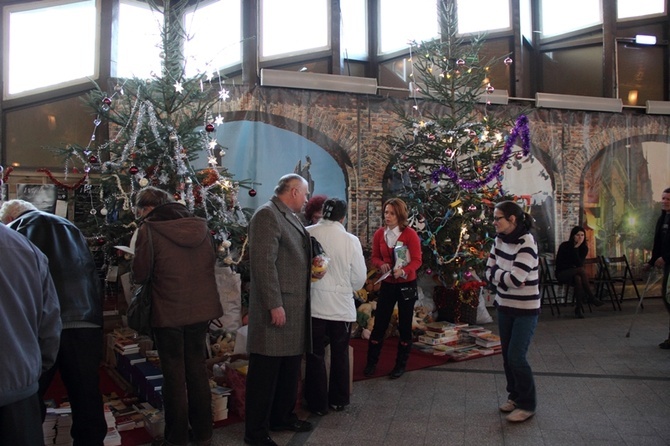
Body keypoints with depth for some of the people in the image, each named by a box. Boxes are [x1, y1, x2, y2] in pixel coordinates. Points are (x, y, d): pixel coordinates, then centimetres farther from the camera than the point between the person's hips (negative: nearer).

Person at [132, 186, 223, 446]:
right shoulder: (200, 226, 3)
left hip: (168, 312, -5)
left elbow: (140, 275, -9)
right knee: (197, 369, 16)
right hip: (201, 309, 5)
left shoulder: (149, 230, -12)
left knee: (174, 374, 8)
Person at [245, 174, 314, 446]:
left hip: (295, 308, 9)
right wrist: (275, 305, -22)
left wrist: (315, 268, 10)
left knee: (290, 369, 18)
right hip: (276, 308, -9)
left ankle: (283, 417, 33)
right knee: (266, 371, 1)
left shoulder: (290, 218, 16)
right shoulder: (267, 214, -13)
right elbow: (264, 262, -20)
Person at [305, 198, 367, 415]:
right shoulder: (351, 240, -10)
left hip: (314, 304, 0)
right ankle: (338, 400, 29)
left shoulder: (307, 233, -11)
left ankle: (318, 403, 19)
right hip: (342, 306, 1)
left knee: (315, 355, 11)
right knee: (340, 354, 17)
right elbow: (359, 276, -3)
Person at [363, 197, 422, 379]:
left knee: (404, 325, 8)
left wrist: (403, 270, -30)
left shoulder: (410, 234, -11)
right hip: (387, 284, 3)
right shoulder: (379, 234, -1)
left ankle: (401, 364, 22)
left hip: (407, 284, -3)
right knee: (379, 323, 4)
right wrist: (382, 265, -17)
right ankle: (371, 362, 17)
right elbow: (375, 257, 6)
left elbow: (417, 260, -12)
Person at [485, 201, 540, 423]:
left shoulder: (527, 244, -21)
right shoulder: (499, 240, 1)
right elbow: (490, 272, 2)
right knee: (507, 355, 14)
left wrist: (496, 273, -10)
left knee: (516, 357, -6)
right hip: (504, 306, 7)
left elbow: (514, 280, -26)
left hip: (525, 310, -7)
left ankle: (527, 405, 11)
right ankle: (514, 396, 31)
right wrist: (505, 277, -15)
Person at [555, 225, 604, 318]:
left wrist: (576, 248, -19)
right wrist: (573, 267, -7)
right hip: (562, 274, -3)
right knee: (581, 270, -33)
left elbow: (579, 264, -13)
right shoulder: (565, 246, -9)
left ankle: (578, 307, -33)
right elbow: (559, 264, -9)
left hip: (574, 273, 3)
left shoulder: (584, 248, 2)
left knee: (578, 278, -37)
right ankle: (591, 297, -28)